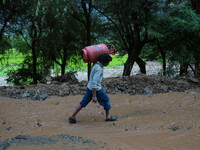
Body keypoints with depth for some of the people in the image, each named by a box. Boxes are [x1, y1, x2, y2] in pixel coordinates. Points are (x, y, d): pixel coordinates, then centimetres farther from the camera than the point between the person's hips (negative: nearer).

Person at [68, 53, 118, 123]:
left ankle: (73, 117, 11)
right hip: (96, 89, -8)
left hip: (89, 88, 8)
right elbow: (94, 82, -30)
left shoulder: (96, 64, 4)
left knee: (83, 102, 11)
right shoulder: (98, 69, -24)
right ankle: (108, 116, 25)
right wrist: (94, 96, -31)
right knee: (106, 100, 12)